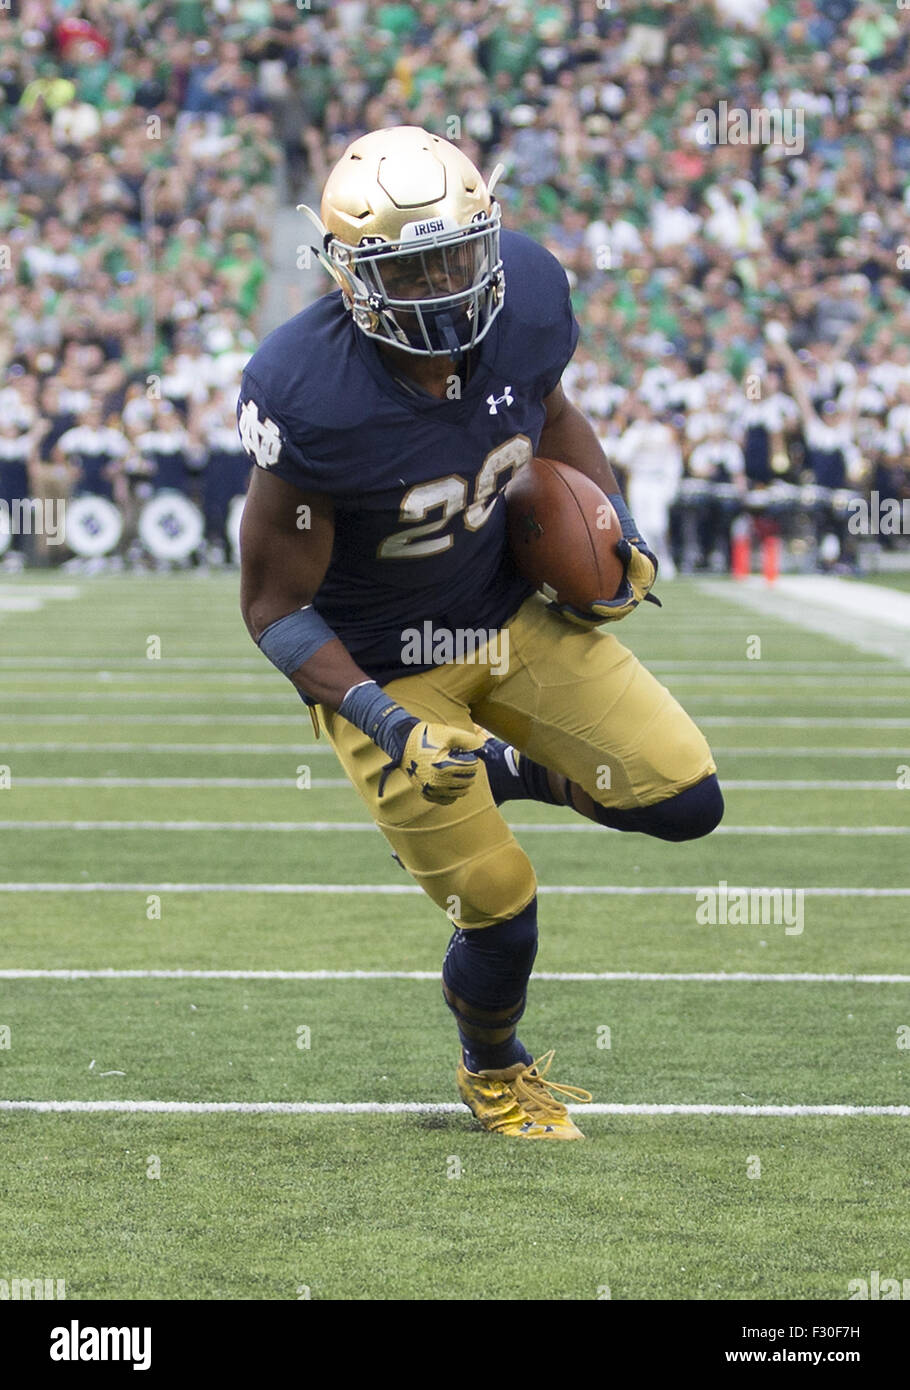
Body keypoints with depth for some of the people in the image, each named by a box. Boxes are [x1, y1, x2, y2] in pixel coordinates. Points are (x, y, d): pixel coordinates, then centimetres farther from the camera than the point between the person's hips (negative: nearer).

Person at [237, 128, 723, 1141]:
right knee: (501, 913, 0)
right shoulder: (310, 400, -32)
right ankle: (492, 1073, 35)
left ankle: (500, 772, 25)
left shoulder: (523, 302, -17)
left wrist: (616, 526, -5)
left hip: (514, 616, 5)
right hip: (381, 665, -5)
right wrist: (380, 720, -30)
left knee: (685, 801, -4)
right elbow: (275, 605, -21)